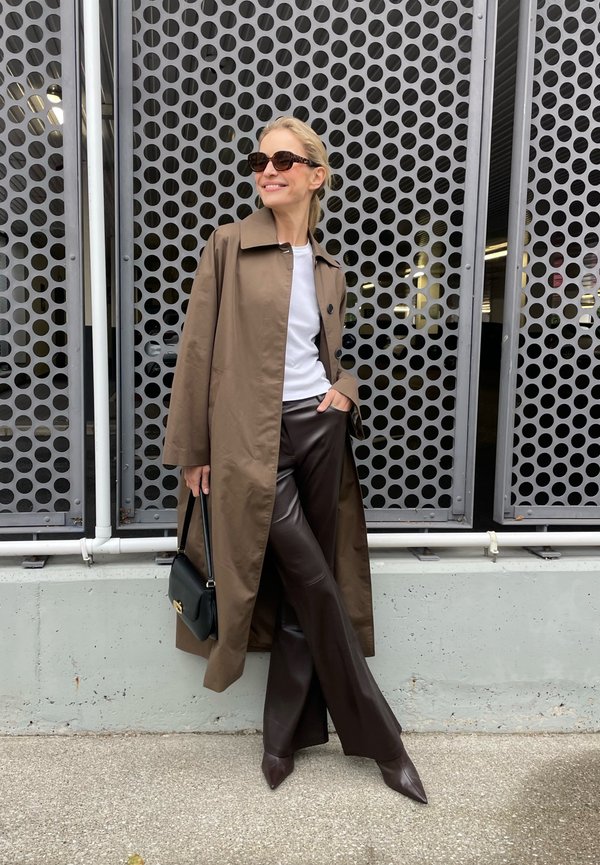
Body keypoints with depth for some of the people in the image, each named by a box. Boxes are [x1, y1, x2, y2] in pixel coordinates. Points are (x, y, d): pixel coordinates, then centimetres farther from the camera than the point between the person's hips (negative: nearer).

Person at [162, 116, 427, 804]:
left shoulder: (329, 270, 13)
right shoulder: (229, 246, 0)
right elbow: (198, 349, -2)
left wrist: (345, 388, 0)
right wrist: (192, 450, -5)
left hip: (320, 430, 5)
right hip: (253, 439, -4)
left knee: (305, 593, 8)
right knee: (315, 586, -1)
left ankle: (284, 735, 27)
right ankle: (381, 741, 18)